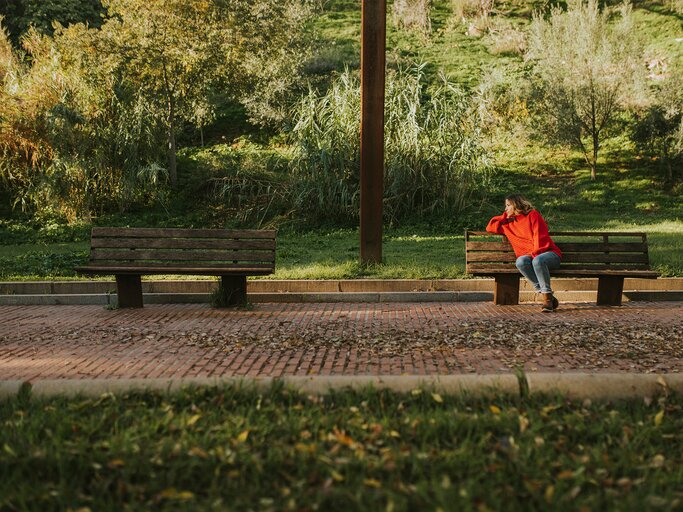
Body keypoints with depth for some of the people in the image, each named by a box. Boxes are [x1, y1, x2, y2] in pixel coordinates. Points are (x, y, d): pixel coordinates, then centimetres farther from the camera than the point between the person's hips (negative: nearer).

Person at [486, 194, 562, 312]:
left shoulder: (532, 215, 4)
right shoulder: (509, 223, 22)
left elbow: (540, 237, -6)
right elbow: (490, 227, 28)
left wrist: (534, 254, -17)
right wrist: (506, 217, 19)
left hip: (549, 253, -4)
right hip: (529, 257, 4)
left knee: (538, 260, -39)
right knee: (520, 261, -32)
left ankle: (548, 296, -31)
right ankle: (548, 297, -33)